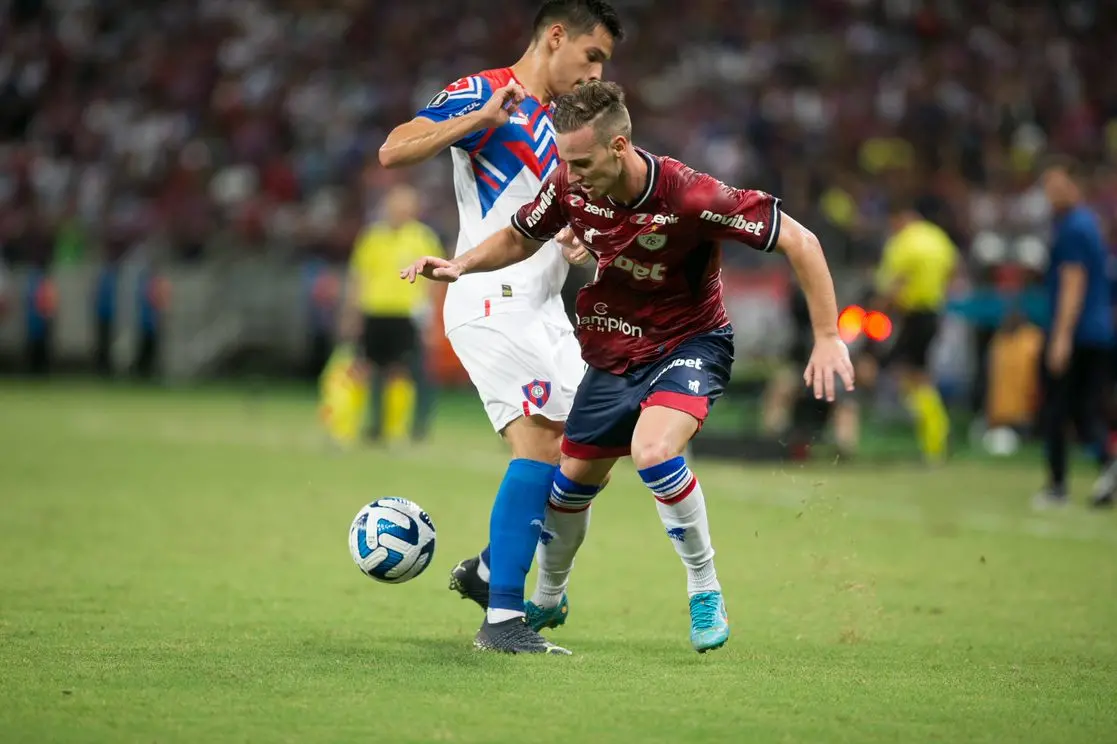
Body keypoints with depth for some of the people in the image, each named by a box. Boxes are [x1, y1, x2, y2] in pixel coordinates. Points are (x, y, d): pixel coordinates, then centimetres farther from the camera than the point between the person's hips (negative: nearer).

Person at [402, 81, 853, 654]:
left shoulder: (691, 198, -31)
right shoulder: (570, 186, -16)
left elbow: (799, 242, -24)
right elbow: (519, 238, 6)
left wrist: (828, 339, -26)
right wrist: (461, 265, -12)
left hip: (689, 343, -5)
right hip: (614, 351, 5)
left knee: (652, 451, -31)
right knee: (573, 478, 13)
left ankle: (706, 591, -11)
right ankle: (547, 600, 41)